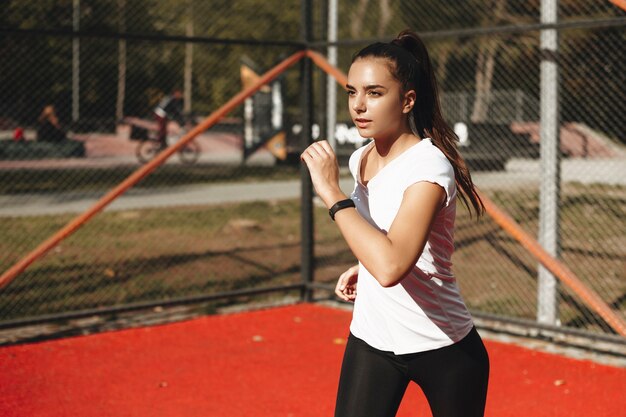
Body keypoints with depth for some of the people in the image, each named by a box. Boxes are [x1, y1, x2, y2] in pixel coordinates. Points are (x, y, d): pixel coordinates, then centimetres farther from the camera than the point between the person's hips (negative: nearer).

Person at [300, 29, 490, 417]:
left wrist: (332, 192, -32)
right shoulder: (361, 159, 0)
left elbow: (390, 266, -39)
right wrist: (361, 269, 3)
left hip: (443, 349, -6)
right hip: (371, 341, 6)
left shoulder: (429, 165, -23)